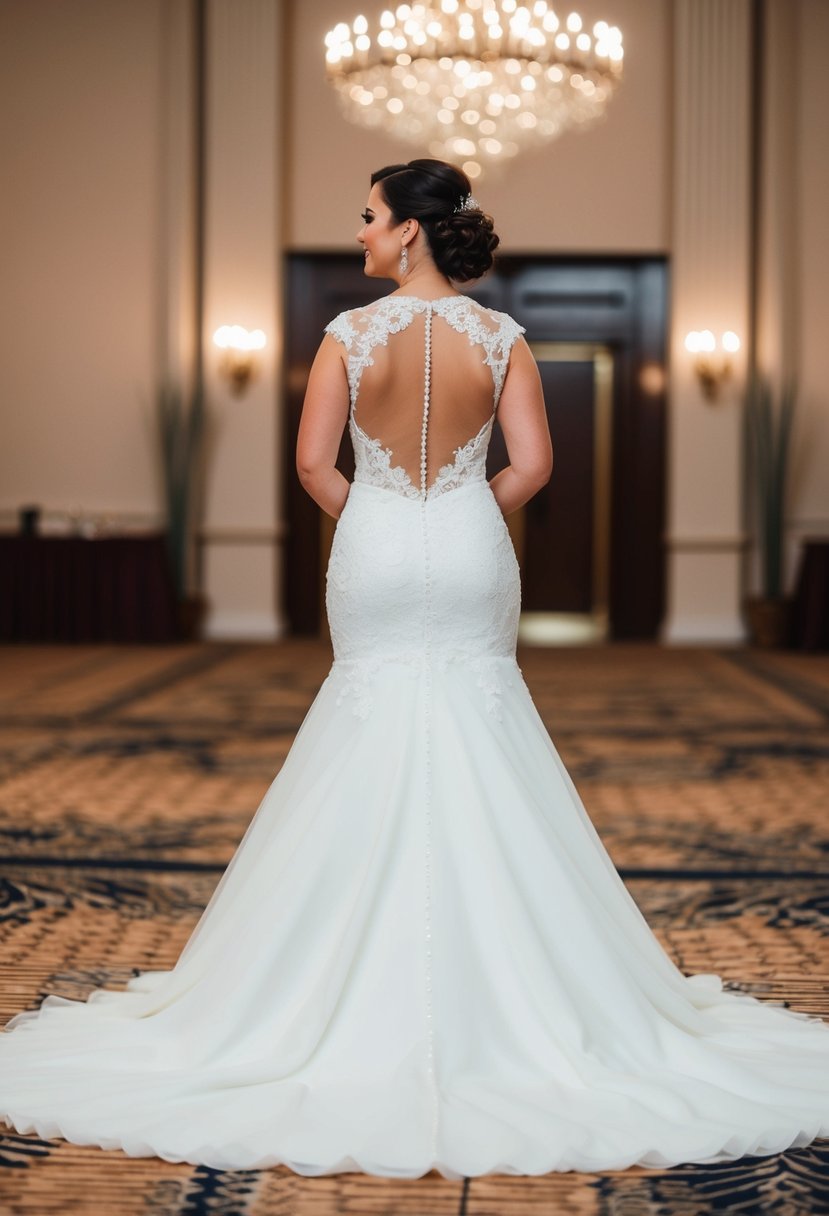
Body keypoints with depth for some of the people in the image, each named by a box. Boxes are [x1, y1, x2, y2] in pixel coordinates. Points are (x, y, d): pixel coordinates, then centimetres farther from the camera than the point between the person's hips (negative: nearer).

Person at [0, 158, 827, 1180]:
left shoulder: (351, 333, -7)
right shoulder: (501, 337, -2)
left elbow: (313, 462, -10)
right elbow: (531, 464, -7)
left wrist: (369, 522, 7)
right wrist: (472, 517, 9)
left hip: (376, 553, -1)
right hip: (471, 552, 1)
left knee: (373, 751, 10)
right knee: (481, 767, 9)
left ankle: (373, 984, 16)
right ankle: (503, 978, 14)